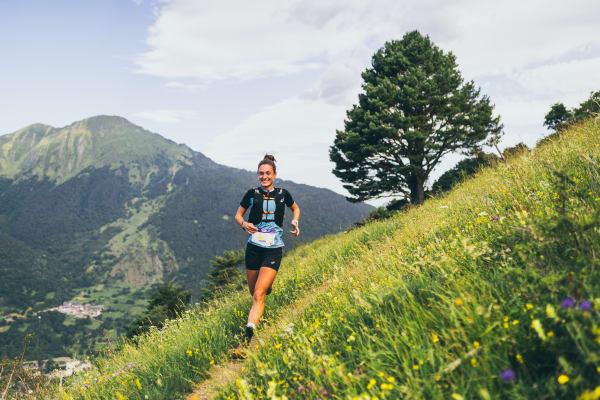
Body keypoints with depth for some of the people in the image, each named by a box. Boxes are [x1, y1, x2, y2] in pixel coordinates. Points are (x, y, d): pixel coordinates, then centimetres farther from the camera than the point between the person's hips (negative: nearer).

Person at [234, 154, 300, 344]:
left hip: (273, 250, -2)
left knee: (258, 295, -16)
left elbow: (296, 208, 25)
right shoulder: (252, 193, 3)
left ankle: (247, 337, -17)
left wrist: (295, 221, 4)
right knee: (254, 292, 12)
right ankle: (268, 286, 49)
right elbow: (238, 215, 13)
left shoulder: (283, 194, 5)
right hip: (253, 248, 2)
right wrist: (244, 224, -9)